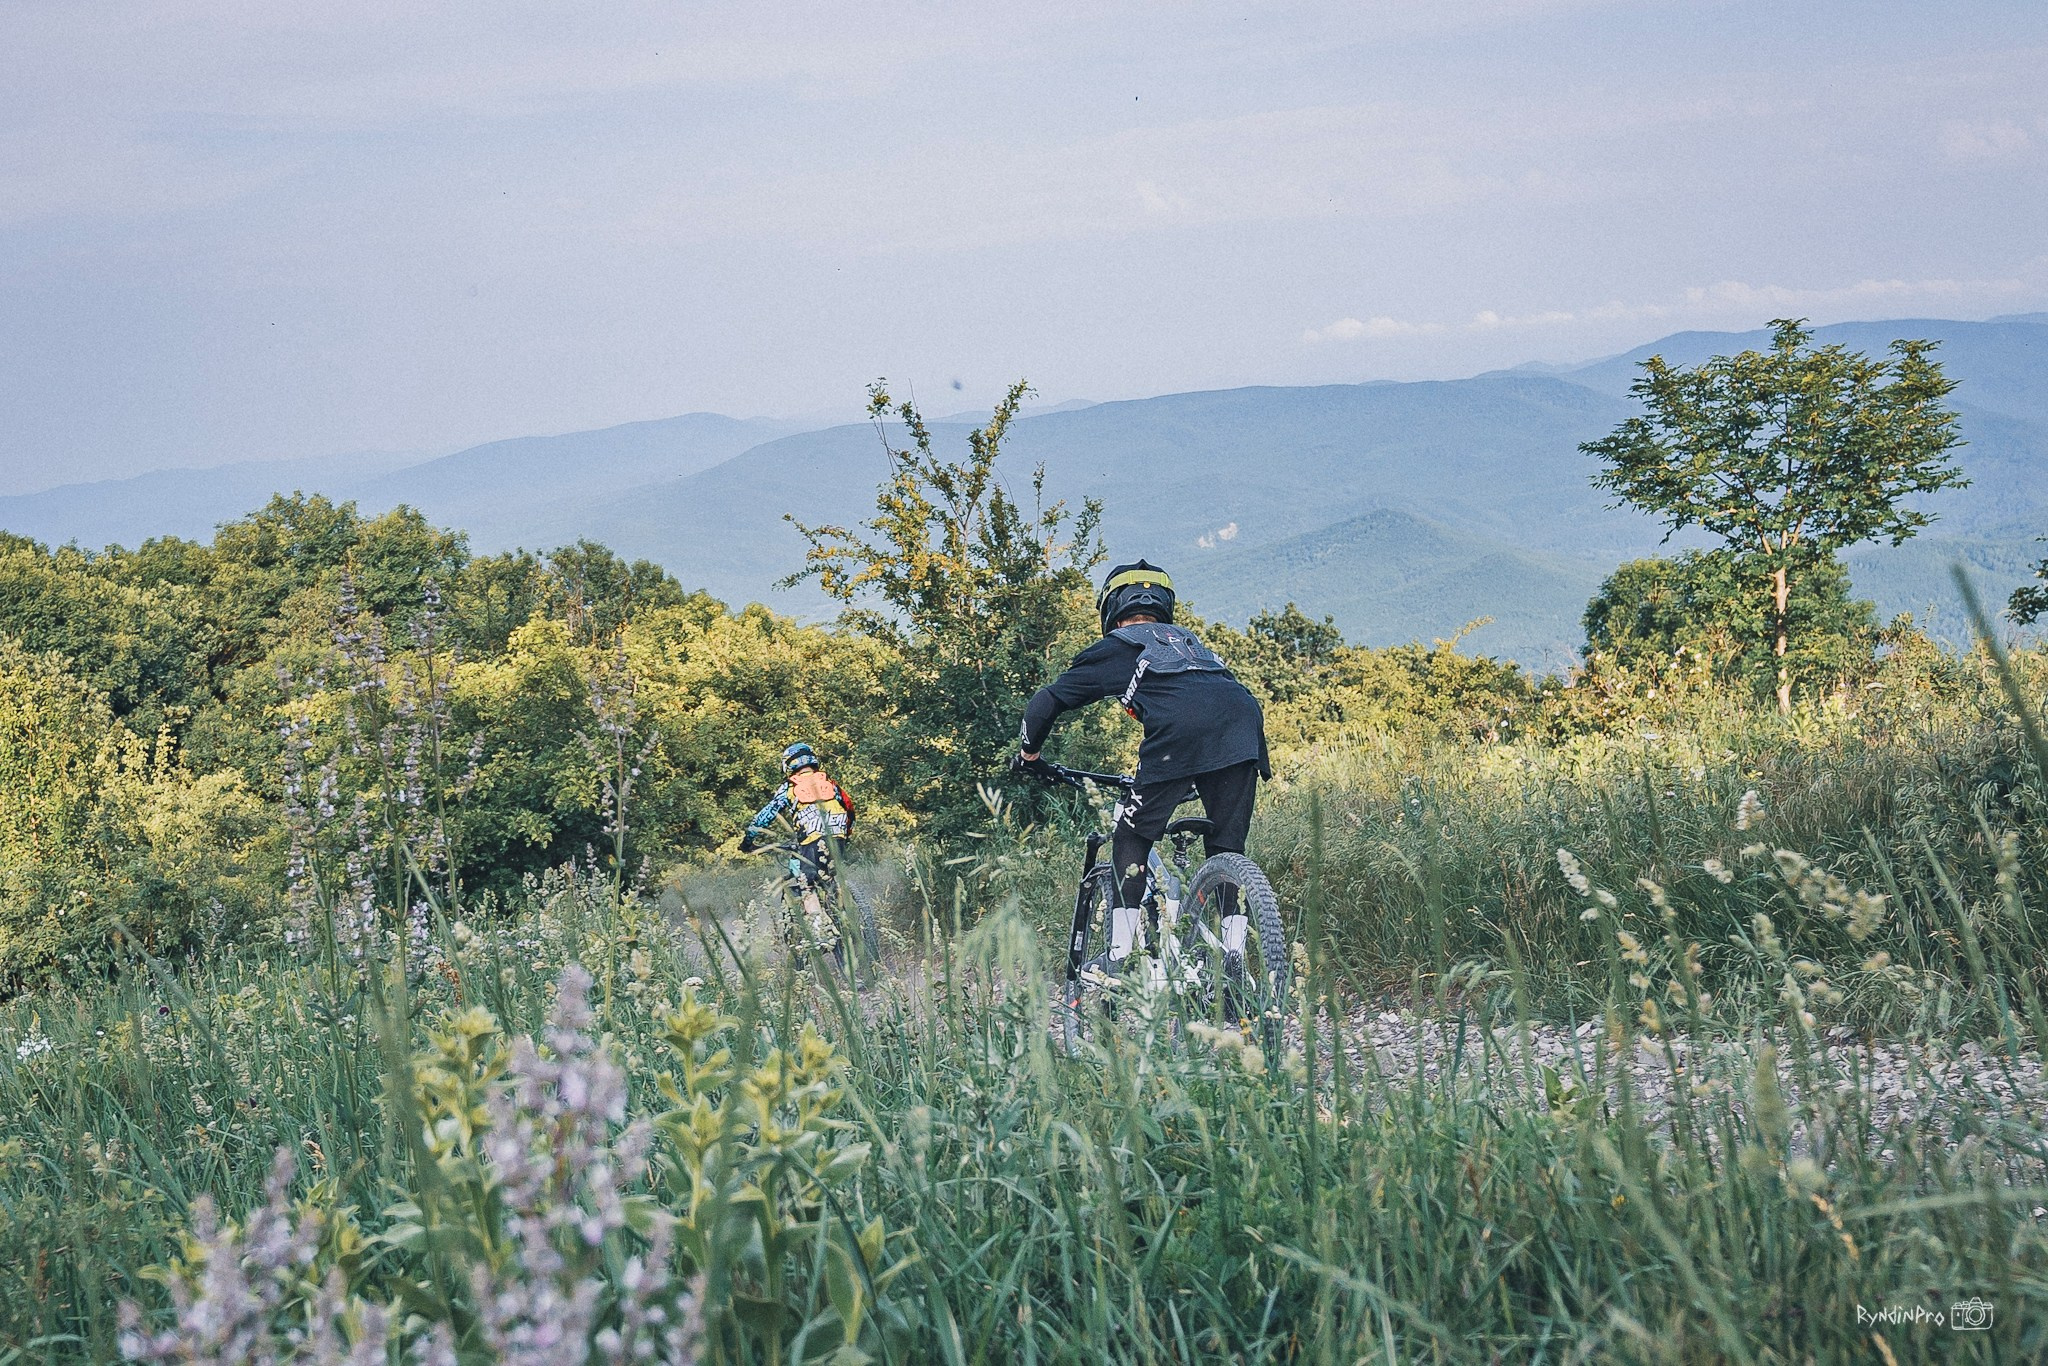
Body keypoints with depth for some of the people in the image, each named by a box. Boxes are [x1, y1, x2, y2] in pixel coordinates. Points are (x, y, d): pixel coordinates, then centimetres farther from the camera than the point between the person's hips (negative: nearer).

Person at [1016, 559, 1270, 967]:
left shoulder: (1114, 647, 27)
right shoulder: (1189, 640, 40)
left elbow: (1047, 701, 25)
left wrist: (1028, 753, 42)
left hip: (1178, 734, -4)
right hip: (1244, 724, 4)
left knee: (1131, 841, 10)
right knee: (1228, 851, 16)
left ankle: (1120, 957, 3)